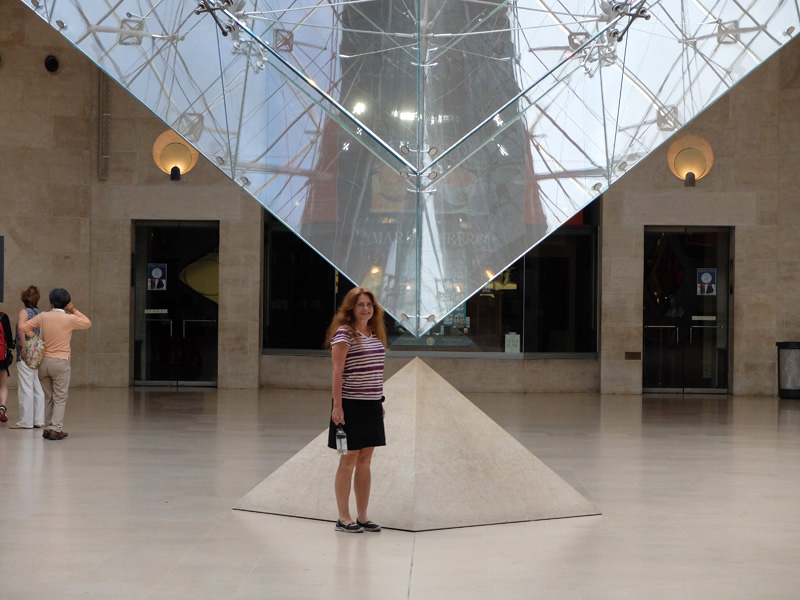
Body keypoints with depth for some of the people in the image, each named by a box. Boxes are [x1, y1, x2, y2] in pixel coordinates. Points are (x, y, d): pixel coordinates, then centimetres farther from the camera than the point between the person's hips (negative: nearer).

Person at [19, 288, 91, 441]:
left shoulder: (43, 317, 0)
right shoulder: (70, 319, -8)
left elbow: (23, 327, 1)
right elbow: (88, 323, 9)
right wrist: (74, 311, 8)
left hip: (43, 361, 4)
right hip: (60, 362, -4)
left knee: (48, 397, 15)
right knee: (60, 398, 1)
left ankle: (48, 427, 16)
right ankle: (56, 429, -9)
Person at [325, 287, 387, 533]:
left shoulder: (375, 335, 13)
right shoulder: (344, 333, -10)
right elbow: (337, 372, -14)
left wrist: (380, 401, 15)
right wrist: (337, 406, -19)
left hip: (371, 405, 7)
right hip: (350, 405, -7)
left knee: (365, 461, 10)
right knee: (349, 460, -2)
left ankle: (362, 516, 16)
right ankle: (343, 518, 5)